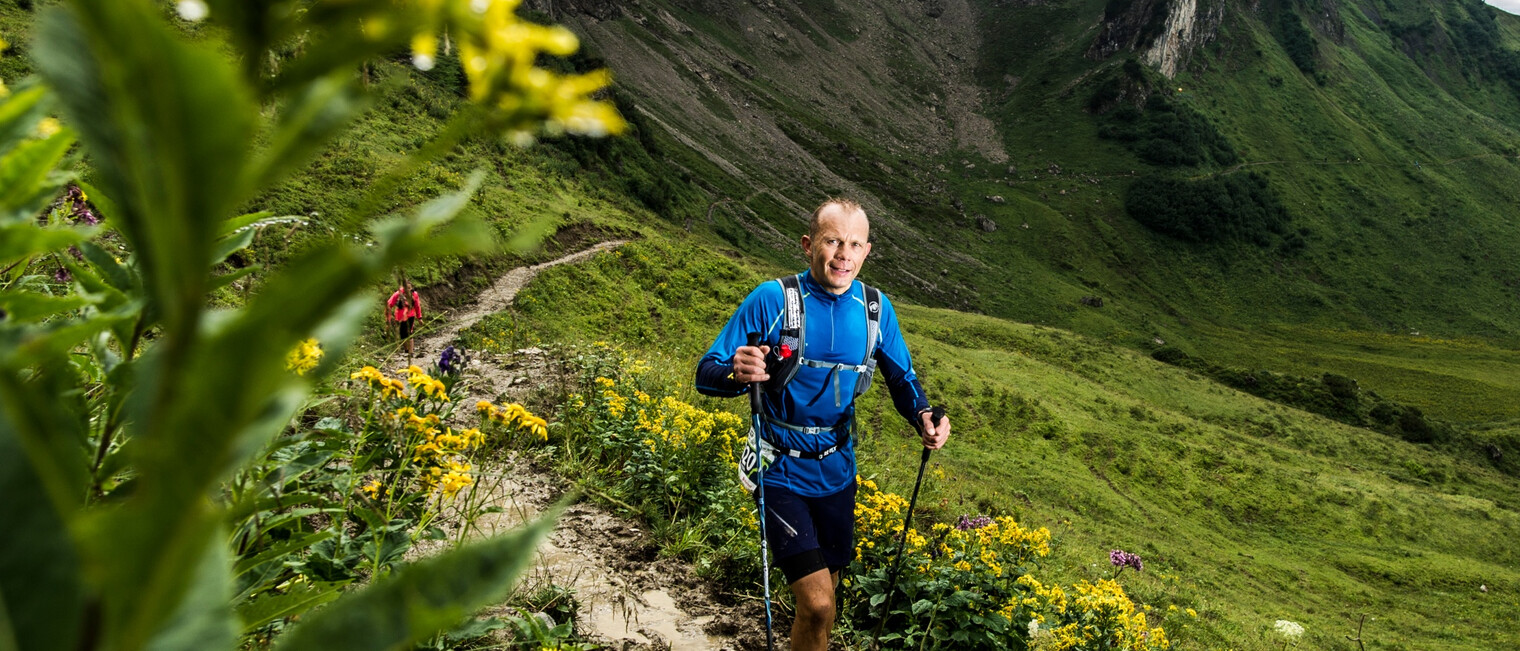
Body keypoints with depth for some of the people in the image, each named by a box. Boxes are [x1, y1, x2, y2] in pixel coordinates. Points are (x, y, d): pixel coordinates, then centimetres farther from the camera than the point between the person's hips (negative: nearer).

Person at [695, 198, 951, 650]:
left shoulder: (876, 308, -4)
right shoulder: (772, 299, -17)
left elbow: (902, 377, 7)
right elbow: (706, 374, -15)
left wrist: (924, 417, -14)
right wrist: (736, 372, -39)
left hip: (837, 472, 5)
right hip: (781, 472, -4)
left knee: (828, 586, 18)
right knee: (817, 603, -12)